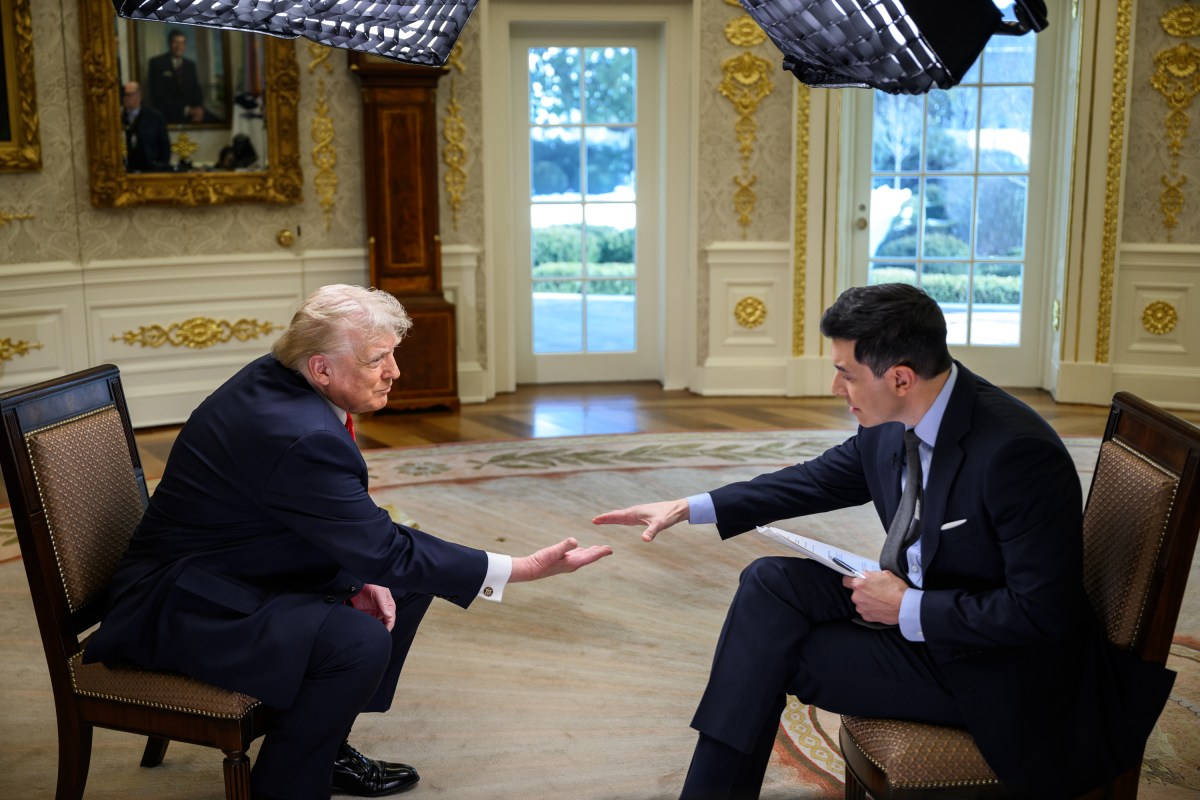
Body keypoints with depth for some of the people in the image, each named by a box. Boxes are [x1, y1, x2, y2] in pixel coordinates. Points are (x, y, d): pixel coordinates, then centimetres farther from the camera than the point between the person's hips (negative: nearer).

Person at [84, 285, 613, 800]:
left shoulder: (277, 380, -3)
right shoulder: (297, 433, -31)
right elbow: (387, 552, -26)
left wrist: (363, 574, -5)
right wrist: (524, 570, -24)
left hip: (250, 574, 10)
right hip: (185, 608, -10)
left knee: (408, 584, 10)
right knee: (359, 642, -31)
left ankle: (327, 746, 21)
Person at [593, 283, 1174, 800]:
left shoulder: (1016, 452, -30)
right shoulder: (894, 425, -6)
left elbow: (1042, 612, -27)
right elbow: (820, 479, 12)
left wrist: (908, 609, -21)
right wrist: (690, 509, 7)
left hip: (990, 673, -8)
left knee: (776, 653, -13)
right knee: (770, 583, -6)